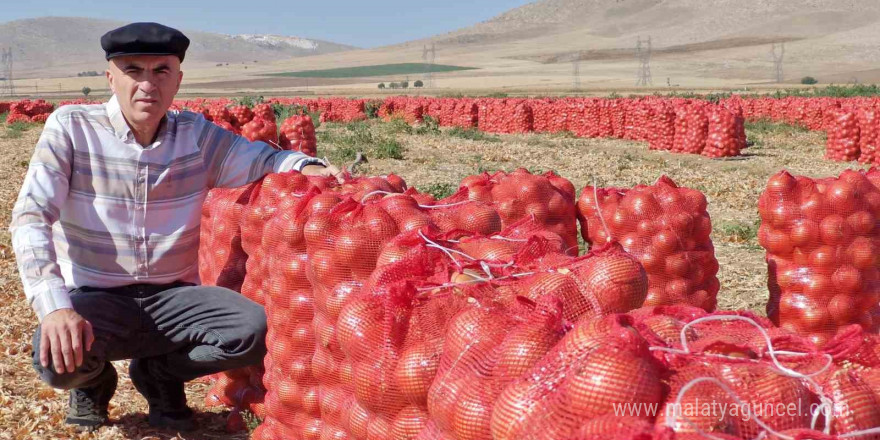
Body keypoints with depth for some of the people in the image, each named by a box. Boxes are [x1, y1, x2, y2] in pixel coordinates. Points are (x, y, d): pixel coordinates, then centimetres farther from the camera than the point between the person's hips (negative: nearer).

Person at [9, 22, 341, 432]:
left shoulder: (198, 135, 0)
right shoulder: (70, 128, -10)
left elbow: (263, 160, 6)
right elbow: (31, 216, -17)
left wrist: (307, 167, -21)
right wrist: (55, 304, -33)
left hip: (172, 297, 3)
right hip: (96, 299, -2)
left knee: (256, 329, -24)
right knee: (59, 357, -35)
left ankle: (158, 372, 8)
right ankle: (94, 378, 8)